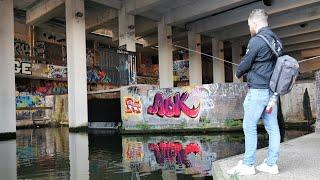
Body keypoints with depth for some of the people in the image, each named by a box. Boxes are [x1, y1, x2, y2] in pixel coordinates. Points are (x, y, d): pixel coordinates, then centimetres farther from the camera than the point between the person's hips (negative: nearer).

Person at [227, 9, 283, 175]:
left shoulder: (256, 40, -12)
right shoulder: (276, 40, 14)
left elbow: (245, 64, -7)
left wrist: (238, 73, 14)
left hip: (258, 90, -8)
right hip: (272, 90, 8)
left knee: (250, 127, -1)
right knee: (272, 128, 8)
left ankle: (247, 165, 5)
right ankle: (271, 164, 15)